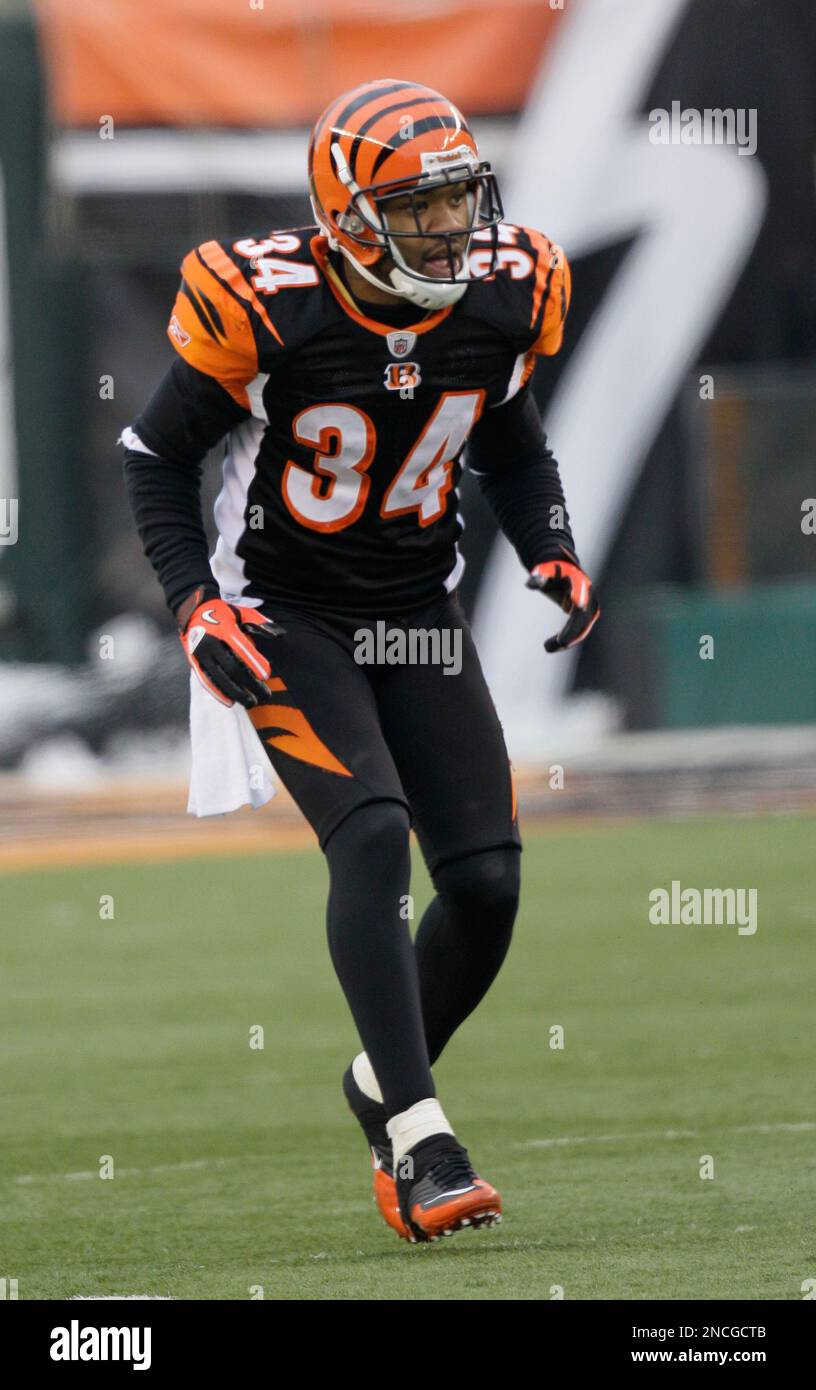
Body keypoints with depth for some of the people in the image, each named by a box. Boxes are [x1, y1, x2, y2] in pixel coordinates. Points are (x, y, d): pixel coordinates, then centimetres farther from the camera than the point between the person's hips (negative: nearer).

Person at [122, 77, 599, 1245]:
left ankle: (385, 1080, 22)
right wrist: (197, 609, -17)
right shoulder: (268, 308, -21)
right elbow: (157, 457, -7)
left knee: (487, 881, -4)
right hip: (287, 621, -5)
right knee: (373, 838, -25)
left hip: (418, 618, 5)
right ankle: (417, 1138, -24)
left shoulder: (502, 299, -7)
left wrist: (553, 557, -3)